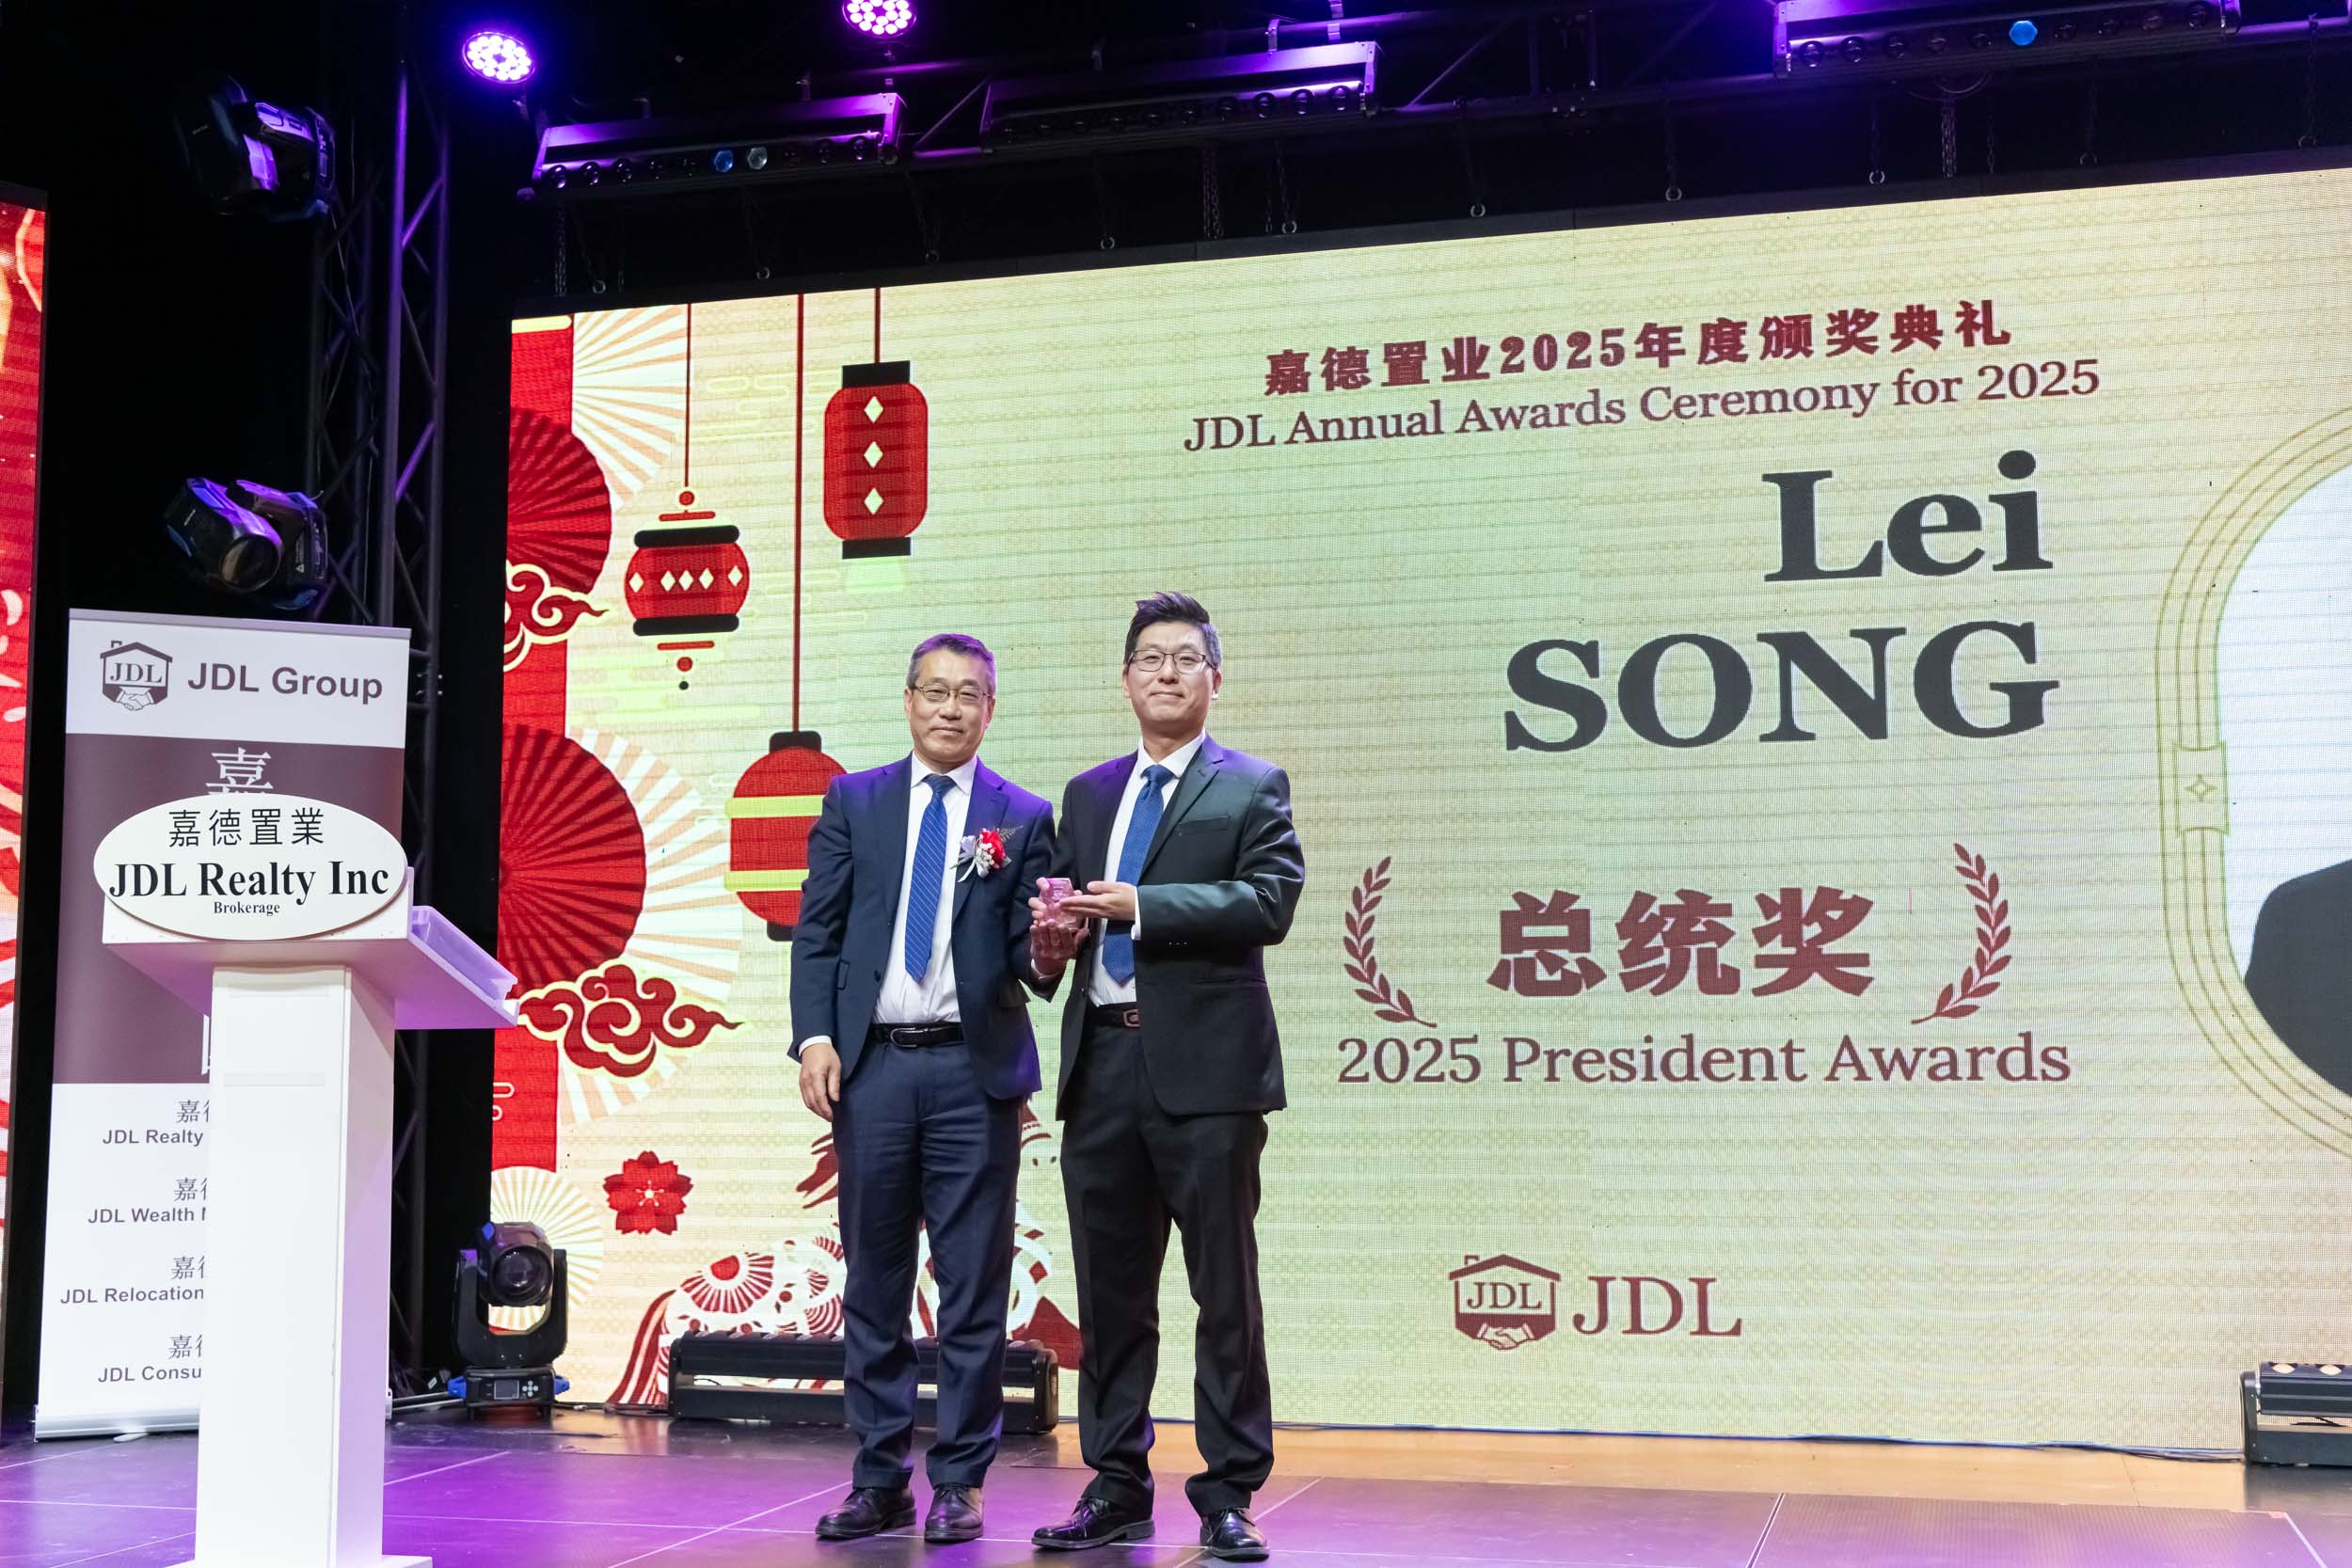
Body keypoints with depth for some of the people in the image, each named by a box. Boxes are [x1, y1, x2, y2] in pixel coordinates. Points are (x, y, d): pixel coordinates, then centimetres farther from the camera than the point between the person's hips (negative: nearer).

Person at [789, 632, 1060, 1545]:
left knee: (973, 1289, 1)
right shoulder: (852, 802, 10)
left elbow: (1026, 952, 3)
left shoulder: (1025, 818, 6)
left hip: (973, 1068, -1)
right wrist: (815, 1036, -6)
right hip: (870, 1065, 2)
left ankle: (959, 1484, 11)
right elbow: (817, 932, 6)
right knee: (874, 1283, 8)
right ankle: (879, 1480, 17)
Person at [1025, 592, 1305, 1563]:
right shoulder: (1088, 794, 19)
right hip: (1102, 1063, 5)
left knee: (1225, 1290, 0)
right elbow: (1064, 905, 20)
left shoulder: (1253, 788, 4)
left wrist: (1139, 908, -16)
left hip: (1204, 1066, -5)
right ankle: (1116, 1487, 20)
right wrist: (1055, 933, -4)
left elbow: (1270, 900, -11)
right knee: (1110, 1289, 10)